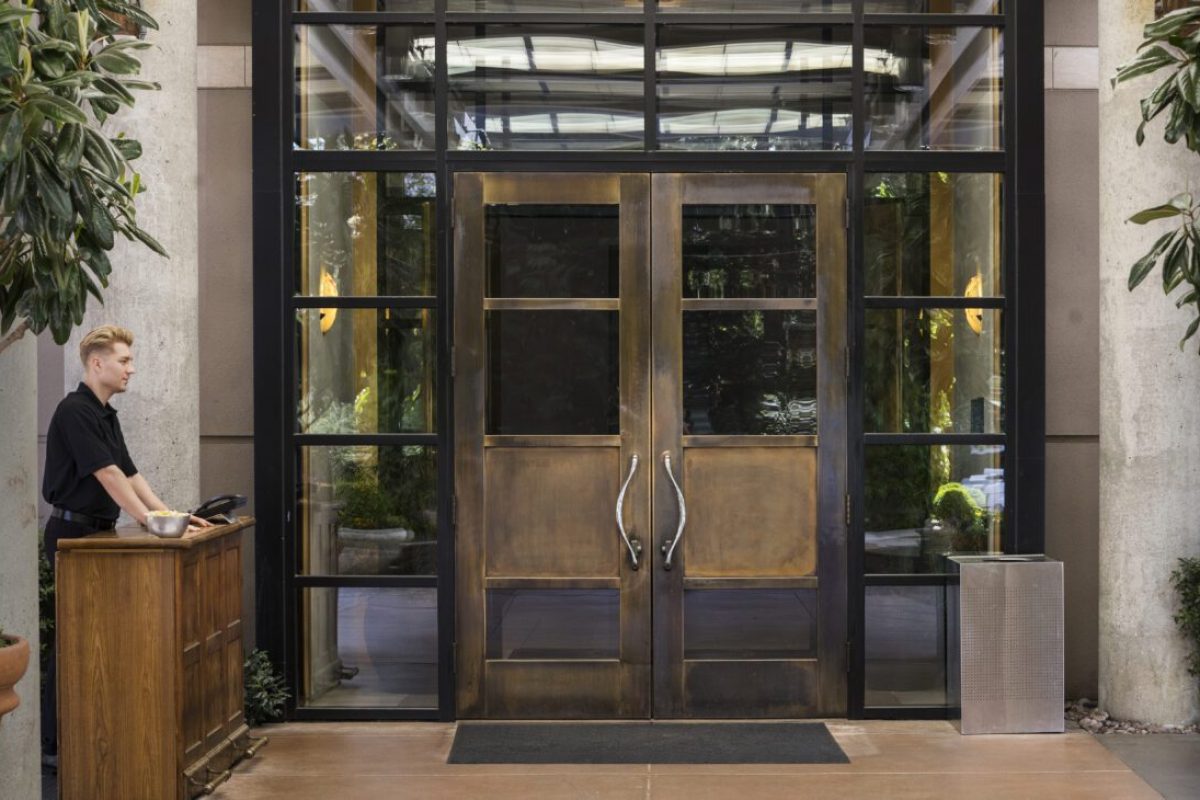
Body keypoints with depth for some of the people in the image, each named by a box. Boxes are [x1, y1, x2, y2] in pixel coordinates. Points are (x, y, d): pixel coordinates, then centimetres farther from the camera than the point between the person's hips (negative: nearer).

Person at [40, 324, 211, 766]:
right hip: (73, 532, -9)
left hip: (98, 532, 9)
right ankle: (54, 743, 2)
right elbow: (108, 475, -22)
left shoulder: (106, 415, 15)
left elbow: (130, 473, 15)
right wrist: (152, 522, -23)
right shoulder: (74, 411, -16)